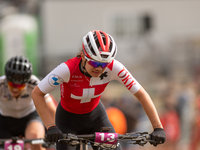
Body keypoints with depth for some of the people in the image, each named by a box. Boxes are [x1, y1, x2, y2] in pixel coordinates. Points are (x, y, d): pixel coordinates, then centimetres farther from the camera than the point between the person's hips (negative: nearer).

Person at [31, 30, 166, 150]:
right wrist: (50, 126, -36)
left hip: (96, 116, 2)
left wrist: (158, 127, -28)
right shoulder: (68, 69, -34)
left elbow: (141, 94, -20)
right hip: (68, 120, -2)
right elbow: (37, 94, -27)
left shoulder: (114, 68, -27)